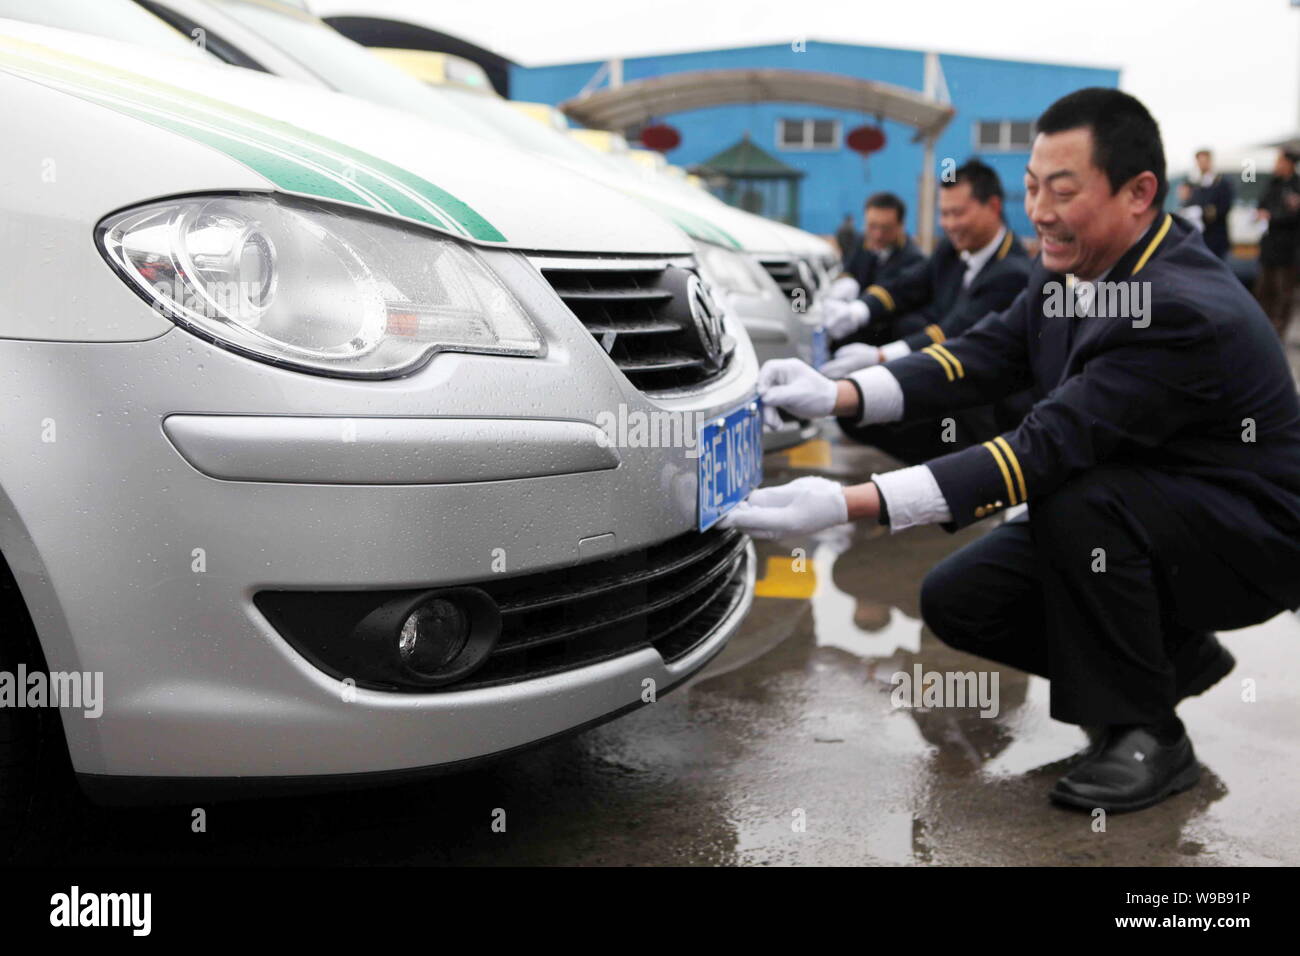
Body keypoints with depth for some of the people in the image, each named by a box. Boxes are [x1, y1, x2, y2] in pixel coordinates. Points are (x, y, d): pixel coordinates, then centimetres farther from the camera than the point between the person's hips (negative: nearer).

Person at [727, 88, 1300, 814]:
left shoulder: (1185, 313, -32)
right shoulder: (1073, 267, -6)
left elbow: (1045, 451, -38)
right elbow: (986, 355, -4)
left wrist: (848, 504, -43)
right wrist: (837, 395, -20)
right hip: (1118, 517, 8)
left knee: (1075, 497, -35)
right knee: (957, 601, -1)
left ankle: (1147, 735, -13)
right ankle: (1172, 656, 16)